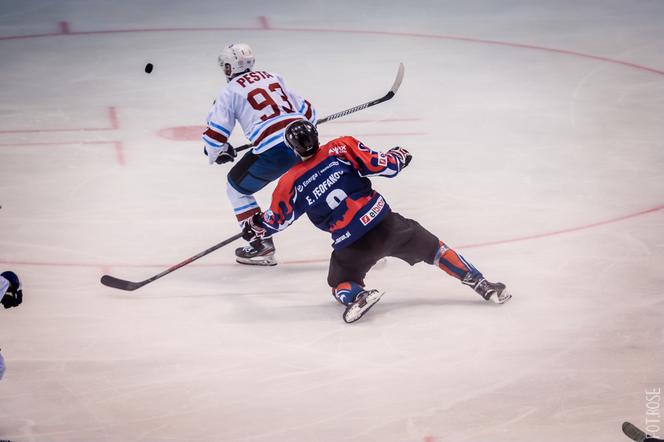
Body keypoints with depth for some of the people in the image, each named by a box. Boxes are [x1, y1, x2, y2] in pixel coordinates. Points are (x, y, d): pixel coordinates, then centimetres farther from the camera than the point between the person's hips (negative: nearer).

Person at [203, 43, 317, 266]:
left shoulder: (230, 91, 8)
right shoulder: (273, 77, 24)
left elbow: (215, 133, 6)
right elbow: (307, 112, 25)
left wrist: (217, 153, 27)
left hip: (273, 150, -5)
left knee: (237, 187, 15)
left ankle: (261, 244, 7)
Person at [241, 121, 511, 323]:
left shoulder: (291, 184, 0)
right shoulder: (341, 148, -3)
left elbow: (275, 222, 14)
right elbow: (384, 166, -3)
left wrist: (255, 228, 36)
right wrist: (399, 155, 20)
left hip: (351, 244, -1)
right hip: (386, 223, 1)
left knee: (341, 284, 23)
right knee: (433, 248, 21)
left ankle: (357, 295, -11)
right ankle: (480, 284, 14)